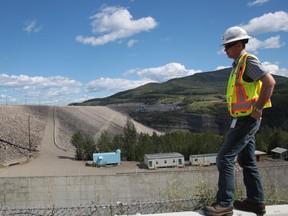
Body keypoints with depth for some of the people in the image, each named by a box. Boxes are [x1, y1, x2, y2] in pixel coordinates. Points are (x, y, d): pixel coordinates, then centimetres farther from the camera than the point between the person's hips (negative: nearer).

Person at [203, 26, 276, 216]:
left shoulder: (248, 61, -12)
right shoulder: (239, 64, 17)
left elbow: (270, 82, -24)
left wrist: (258, 109, -22)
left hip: (246, 120, -10)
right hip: (244, 120, 10)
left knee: (225, 158, -9)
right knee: (247, 161, 14)